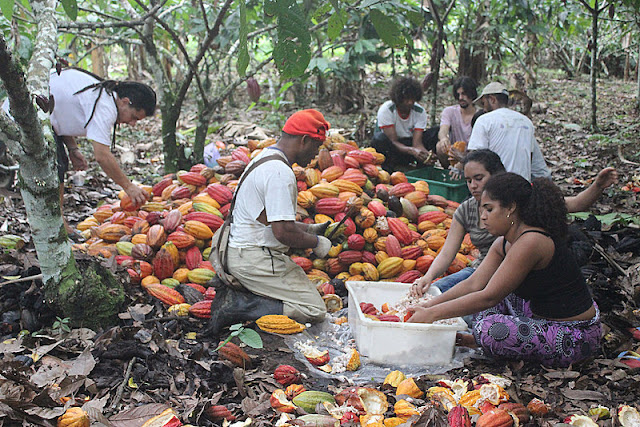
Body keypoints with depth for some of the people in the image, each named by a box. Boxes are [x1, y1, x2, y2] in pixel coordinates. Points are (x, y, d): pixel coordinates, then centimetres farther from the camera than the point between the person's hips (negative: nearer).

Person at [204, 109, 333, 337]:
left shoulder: (263, 158, 14)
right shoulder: (280, 173, -20)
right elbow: (283, 232, -24)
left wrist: (308, 228, 19)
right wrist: (316, 242, -6)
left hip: (239, 251, 10)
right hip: (255, 260, -10)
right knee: (314, 310, -7)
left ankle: (233, 294, 4)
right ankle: (237, 306, -12)